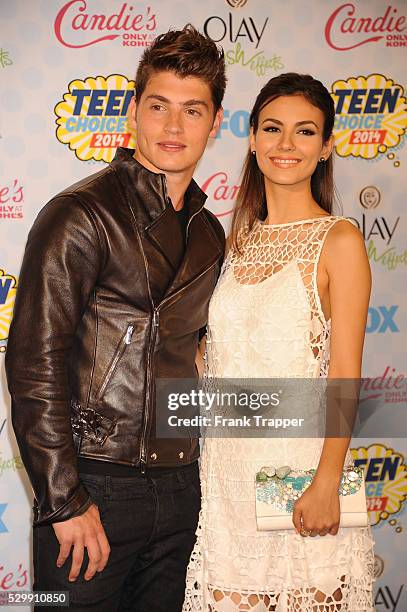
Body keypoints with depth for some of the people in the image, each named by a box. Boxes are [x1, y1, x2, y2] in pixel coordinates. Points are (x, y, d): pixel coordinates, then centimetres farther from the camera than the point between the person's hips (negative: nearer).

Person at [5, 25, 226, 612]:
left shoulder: (210, 233, 9)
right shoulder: (81, 215, -11)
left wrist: (186, 468, 14)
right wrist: (65, 501, -15)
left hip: (180, 489, 6)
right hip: (95, 486, -6)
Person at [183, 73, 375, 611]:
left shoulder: (339, 240, -7)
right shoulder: (239, 238, 10)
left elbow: (345, 373, -11)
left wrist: (326, 484, -17)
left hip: (298, 458, -5)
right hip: (226, 463, 5)